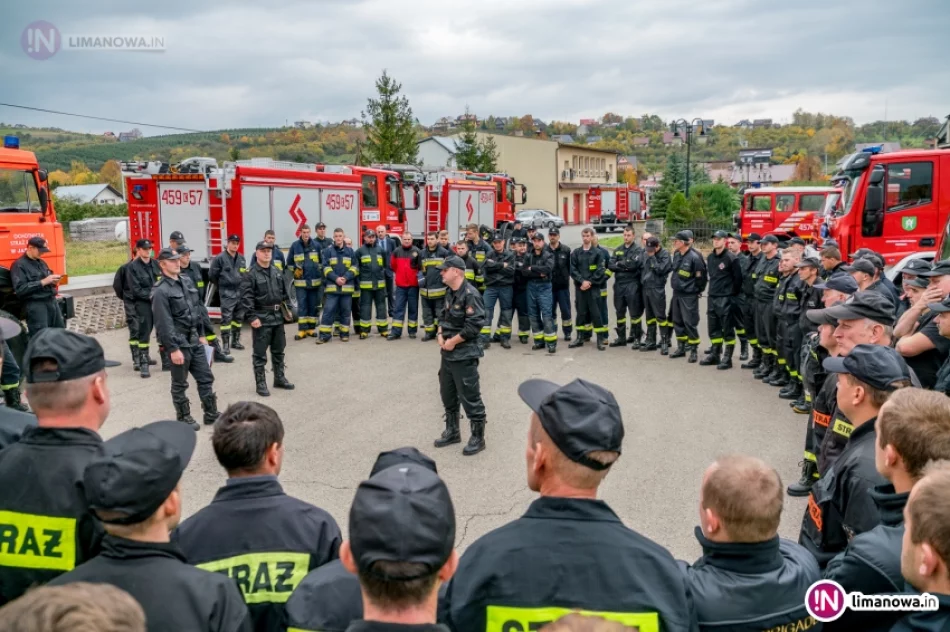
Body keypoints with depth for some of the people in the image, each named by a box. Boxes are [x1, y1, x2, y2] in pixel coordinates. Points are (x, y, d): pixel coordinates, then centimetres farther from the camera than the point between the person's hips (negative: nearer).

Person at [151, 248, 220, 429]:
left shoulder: (187, 282, 9)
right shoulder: (161, 291, -15)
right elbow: (164, 323, -19)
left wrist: (201, 334, 16)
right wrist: (173, 349, -21)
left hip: (194, 340, 7)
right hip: (178, 343, -7)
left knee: (206, 378, 11)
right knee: (180, 384, 7)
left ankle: (211, 414, 21)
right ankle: (184, 417, 21)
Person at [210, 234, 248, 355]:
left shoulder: (241, 258, 11)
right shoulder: (220, 258, -8)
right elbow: (212, 275, -3)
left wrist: (242, 285, 14)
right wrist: (221, 285, 6)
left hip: (240, 292, 6)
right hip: (227, 293, -6)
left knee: (239, 318, 12)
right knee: (226, 319, -7)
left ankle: (235, 341, 23)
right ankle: (225, 345, -5)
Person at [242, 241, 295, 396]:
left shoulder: (277, 273, 9)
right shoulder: (252, 275, -10)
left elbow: (284, 292, 18)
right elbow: (246, 298, -15)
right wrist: (252, 317, -20)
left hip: (277, 316, 6)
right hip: (261, 317, -6)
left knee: (278, 350, 15)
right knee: (260, 353, 1)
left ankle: (279, 378, 28)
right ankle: (260, 383, 9)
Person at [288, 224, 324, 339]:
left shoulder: (316, 245, 1)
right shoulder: (294, 246, 1)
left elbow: (322, 261, 10)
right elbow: (290, 262, 11)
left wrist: (320, 272, 3)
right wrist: (294, 270, -3)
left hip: (315, 281, 1)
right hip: (300, 281, -1)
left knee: (313, 305, 7)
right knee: (301, 306, -3)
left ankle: (311, 328, 16)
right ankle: (302, 330, -2)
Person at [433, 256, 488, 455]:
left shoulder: (470, 294, -19)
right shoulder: (449, 292, 9)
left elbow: (475, 324, -24)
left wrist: (453, 341, -17)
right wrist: (440, 335, 0)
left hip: (464, 354, -9)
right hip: (447, 353, 9)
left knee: (470, 397, -1)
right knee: (447, 394, 19)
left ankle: (478, 438, 12)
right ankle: (452, 432, 35)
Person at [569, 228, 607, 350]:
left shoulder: (598, 252, 1)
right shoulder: (576, 252, 8)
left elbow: (600, 271, -5)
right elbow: (573, 269, 1)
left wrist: (590, 282, -12)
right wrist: (582, 281, -11)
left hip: (593, 287, -3)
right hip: (579, 287, 3)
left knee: (596, 312, -3)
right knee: (581, 312, 9)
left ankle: (600, 339, 1)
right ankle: (580, 337, 17)